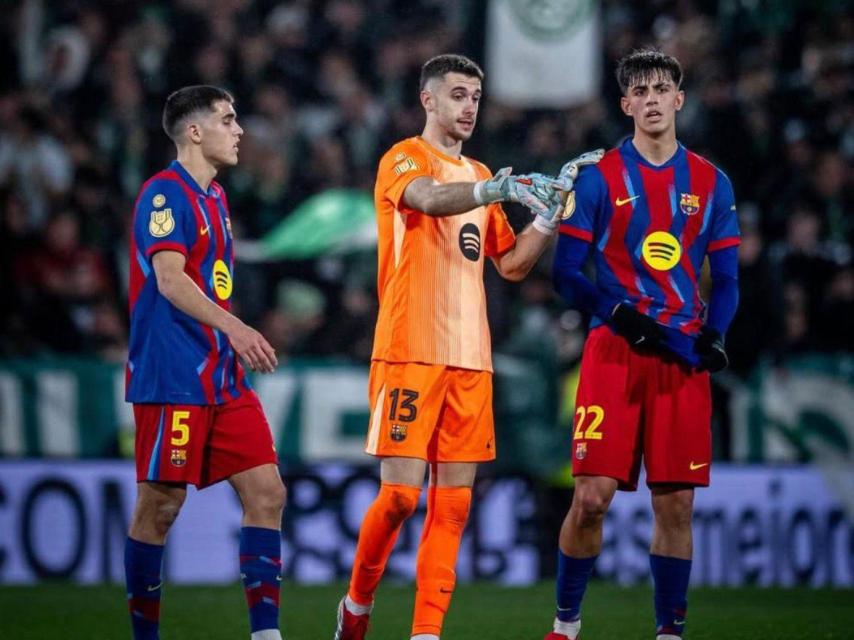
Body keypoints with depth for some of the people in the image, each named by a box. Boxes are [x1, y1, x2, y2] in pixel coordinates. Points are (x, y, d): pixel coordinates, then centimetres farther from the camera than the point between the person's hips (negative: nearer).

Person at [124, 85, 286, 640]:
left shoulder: (213, 197, 18)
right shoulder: (166, 194, -10)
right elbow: (170, 281, -22)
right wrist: (234, 327, -33)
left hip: (222, 378, 9)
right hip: (171, 380, -9)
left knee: (267, 492, -1)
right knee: (161, 506, -3)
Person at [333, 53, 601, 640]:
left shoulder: (480, 177, 19)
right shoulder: (404, 160, -2)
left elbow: (512, 263, 20)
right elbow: (428, 198, -25)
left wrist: (549, 217, 4)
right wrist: (495, 190, -41)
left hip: (470, 359, 6)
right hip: (410, 352, -6)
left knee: (453, 500, 1)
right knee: (401, 493, -8)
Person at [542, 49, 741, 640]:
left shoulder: (711, 183, 10)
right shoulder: (598, 178, 2)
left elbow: (726, 279, 12)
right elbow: (566, 274, -1)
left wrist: (712, 335, -8)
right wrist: (622, 317, -16)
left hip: (684, 358, 2)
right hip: (614, 353, -2)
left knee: (676, 502, 1)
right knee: (593, 497, -8)